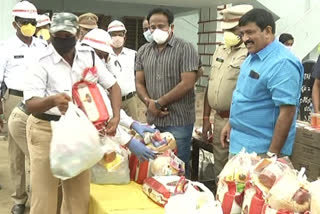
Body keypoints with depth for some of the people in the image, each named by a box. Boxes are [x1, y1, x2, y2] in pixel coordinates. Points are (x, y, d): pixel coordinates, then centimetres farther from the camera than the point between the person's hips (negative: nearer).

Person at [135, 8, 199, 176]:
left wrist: (158, 103, -11)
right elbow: (139, 83, 11)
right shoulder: (143, 52, 11)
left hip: (179, 121, -5)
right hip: (153, 120, 5)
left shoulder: (185, 48, -6)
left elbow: (187, 83, -14)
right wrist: (148, 102, -9)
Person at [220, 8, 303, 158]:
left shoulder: (282, 63, -22)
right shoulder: (252, 57, 7)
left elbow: (288, 111, -25)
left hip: (260, 150, -9)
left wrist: (272, 154, -24)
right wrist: (230, 124, 18)